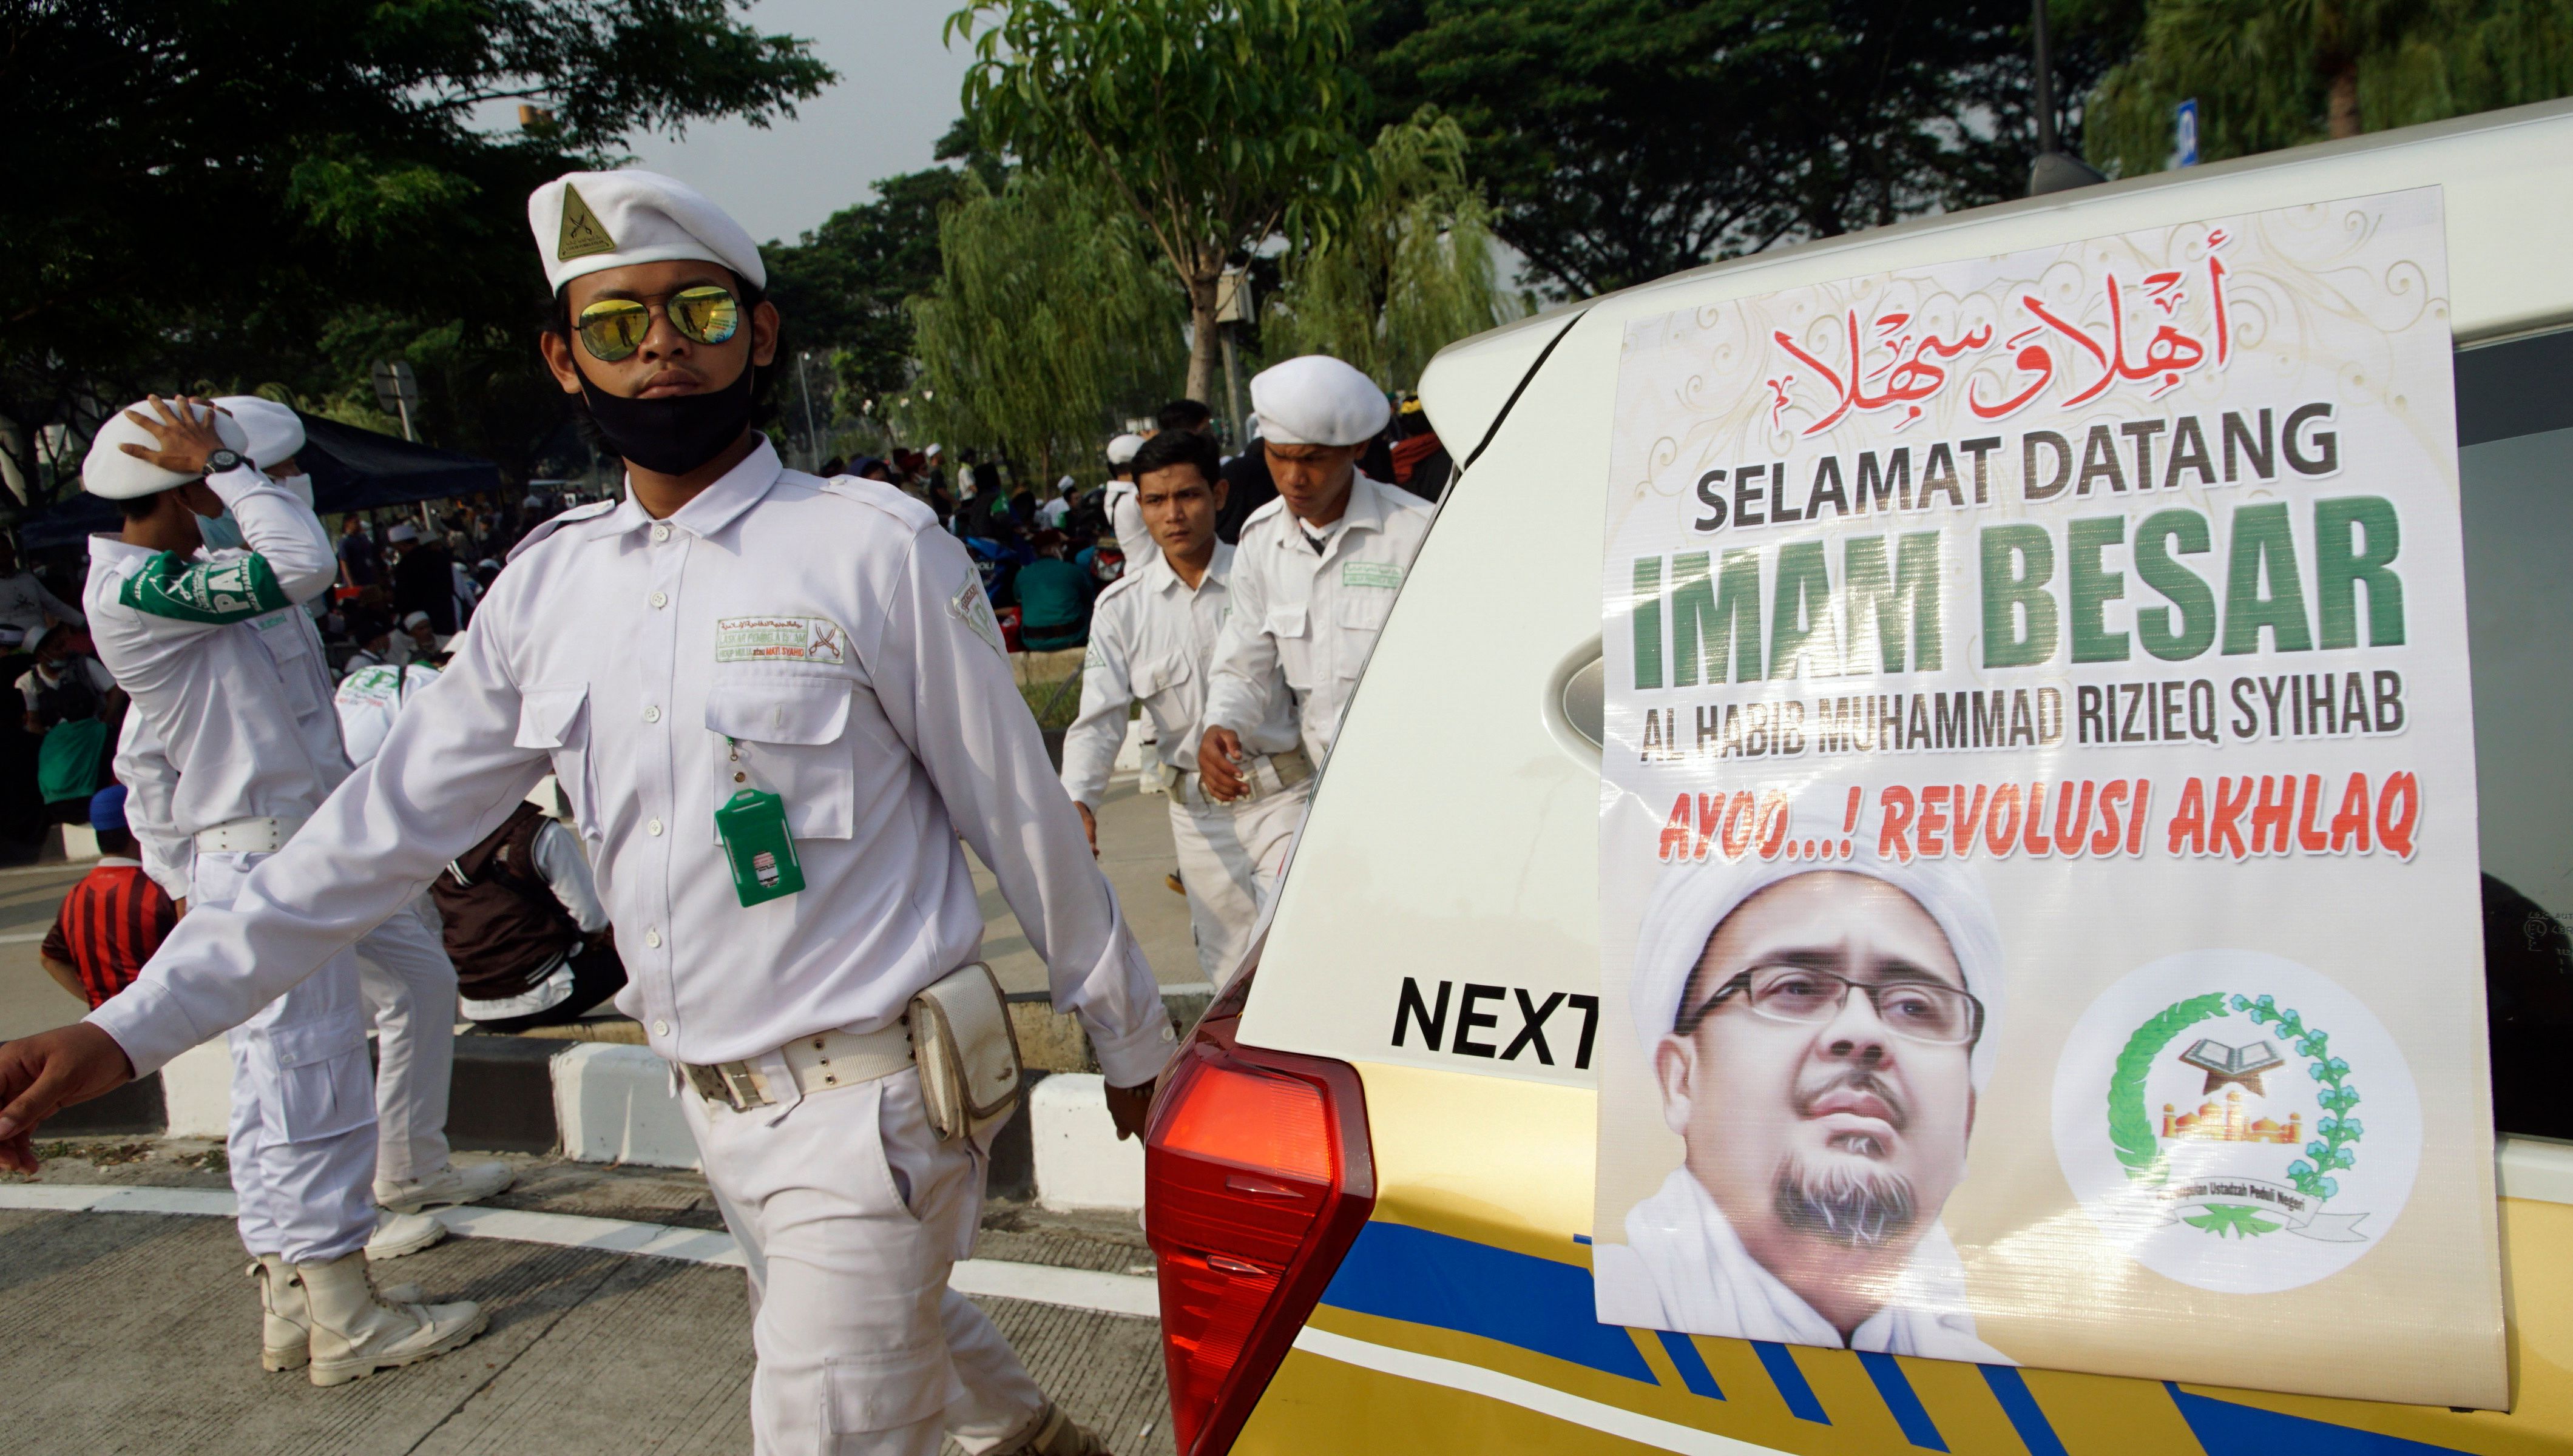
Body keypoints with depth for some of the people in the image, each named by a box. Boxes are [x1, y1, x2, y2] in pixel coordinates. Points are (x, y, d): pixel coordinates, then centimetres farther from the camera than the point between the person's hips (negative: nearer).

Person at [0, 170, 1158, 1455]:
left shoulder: (873, 550, -13)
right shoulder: (548, 587, 4)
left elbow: (1025, 818, -7)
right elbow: (386, 822, 7)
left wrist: (1130, 1043, 1)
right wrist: (131, 1028, 3)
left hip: (868, 1107, -6)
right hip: (717, 1109, 6)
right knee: (904, 1336, 25)